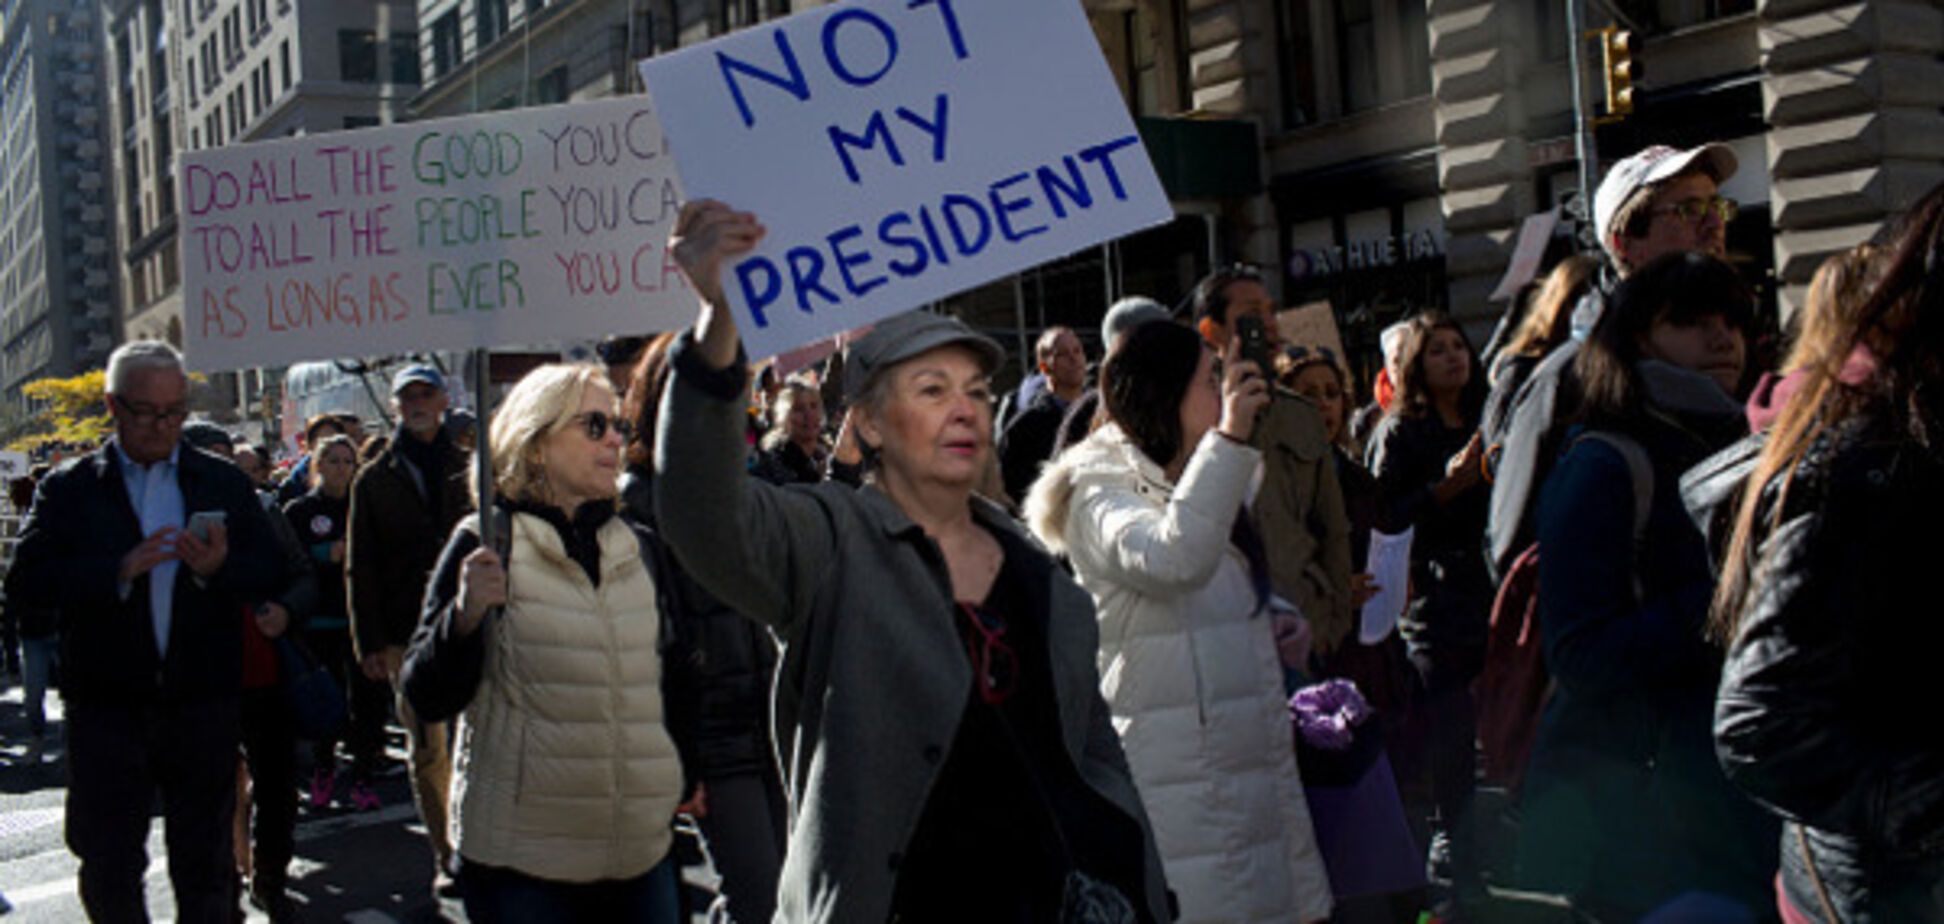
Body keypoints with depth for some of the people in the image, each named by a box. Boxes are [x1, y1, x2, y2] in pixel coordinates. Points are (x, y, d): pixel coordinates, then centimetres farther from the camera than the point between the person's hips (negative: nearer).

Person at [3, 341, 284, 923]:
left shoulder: (224, 483, 6)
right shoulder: (70, 487, 1)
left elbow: (270, 574, 0)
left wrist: (220, 567, -20)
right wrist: (119, 569, -22)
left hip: (202, 706, 1)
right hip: (107, 707, -1)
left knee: (204, 866, 12)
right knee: (108, 869, 8)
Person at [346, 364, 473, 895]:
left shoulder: (469, 469, 11)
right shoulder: (375, 481, 10)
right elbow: (361, 568, 8)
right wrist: (370, 643, 0)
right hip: (409, 634, 0)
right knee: (429, 750, 2)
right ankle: (445, 856, 10)